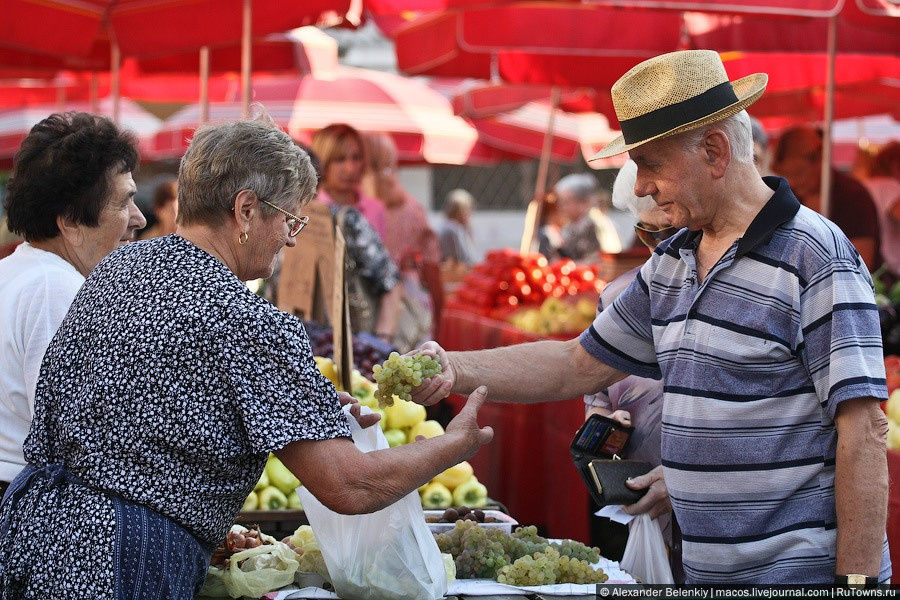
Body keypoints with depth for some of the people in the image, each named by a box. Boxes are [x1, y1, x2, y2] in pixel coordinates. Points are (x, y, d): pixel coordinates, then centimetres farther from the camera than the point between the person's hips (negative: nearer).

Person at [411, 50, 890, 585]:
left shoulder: (817, 259, -14)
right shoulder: (670, 264, 11)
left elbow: (863, 430, -18)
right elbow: (579, 365, 17)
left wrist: (856, 581, -21)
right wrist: (455, 370, 5)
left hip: (805, 570, -8)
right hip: (705, 571, 8)